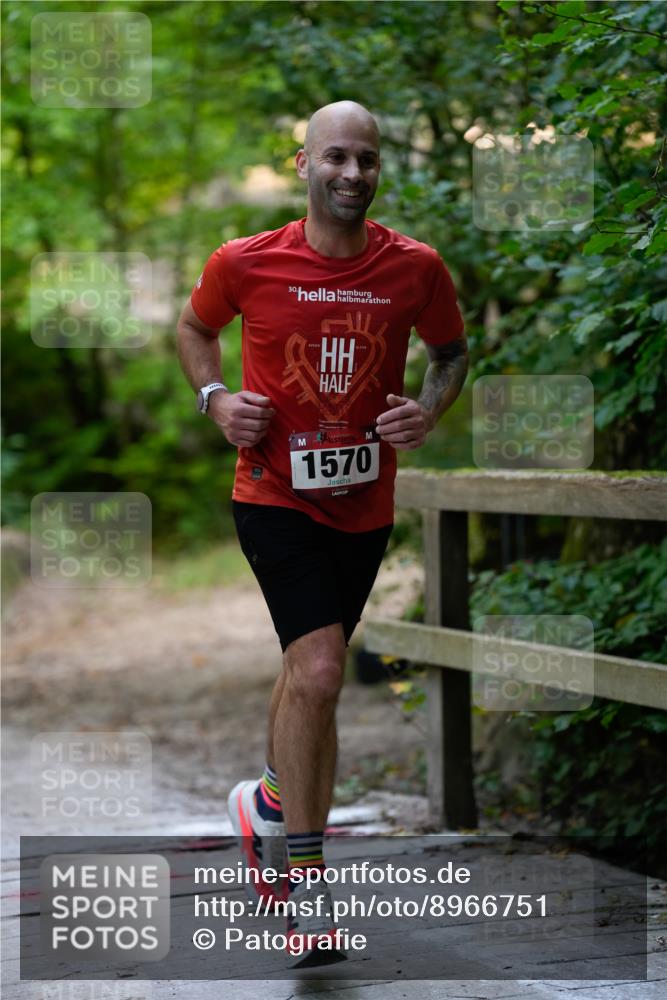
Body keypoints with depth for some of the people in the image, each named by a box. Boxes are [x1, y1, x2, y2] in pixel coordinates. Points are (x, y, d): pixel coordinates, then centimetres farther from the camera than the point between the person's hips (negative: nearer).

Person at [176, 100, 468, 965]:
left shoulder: (417, 268, -5)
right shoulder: (245, 263, -9)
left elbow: (452, 351, 13)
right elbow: (194, 328, 11)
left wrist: (431, 409, -7)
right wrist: (215, 398, -6)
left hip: (364, 503, 4)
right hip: (275, 495, -4)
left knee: (311, 671, 19)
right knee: (320, 671, -18)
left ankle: (272, 806, 47)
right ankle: (305, 886, -8)